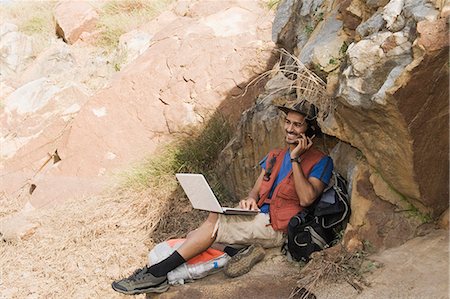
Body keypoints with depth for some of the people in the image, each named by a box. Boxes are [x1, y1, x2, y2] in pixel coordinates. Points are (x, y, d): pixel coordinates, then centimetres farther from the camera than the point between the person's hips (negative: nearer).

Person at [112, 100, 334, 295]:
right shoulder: (274, 157, 21)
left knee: (213, 220, -26)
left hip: (276, 228, -8)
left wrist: (295, 159, -16)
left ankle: (157, 274, -24)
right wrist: (250, 199, -6)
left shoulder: (320, 161, -1)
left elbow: (306, 199, -16)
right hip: (258, 218, 8)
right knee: (194, 237, -7)